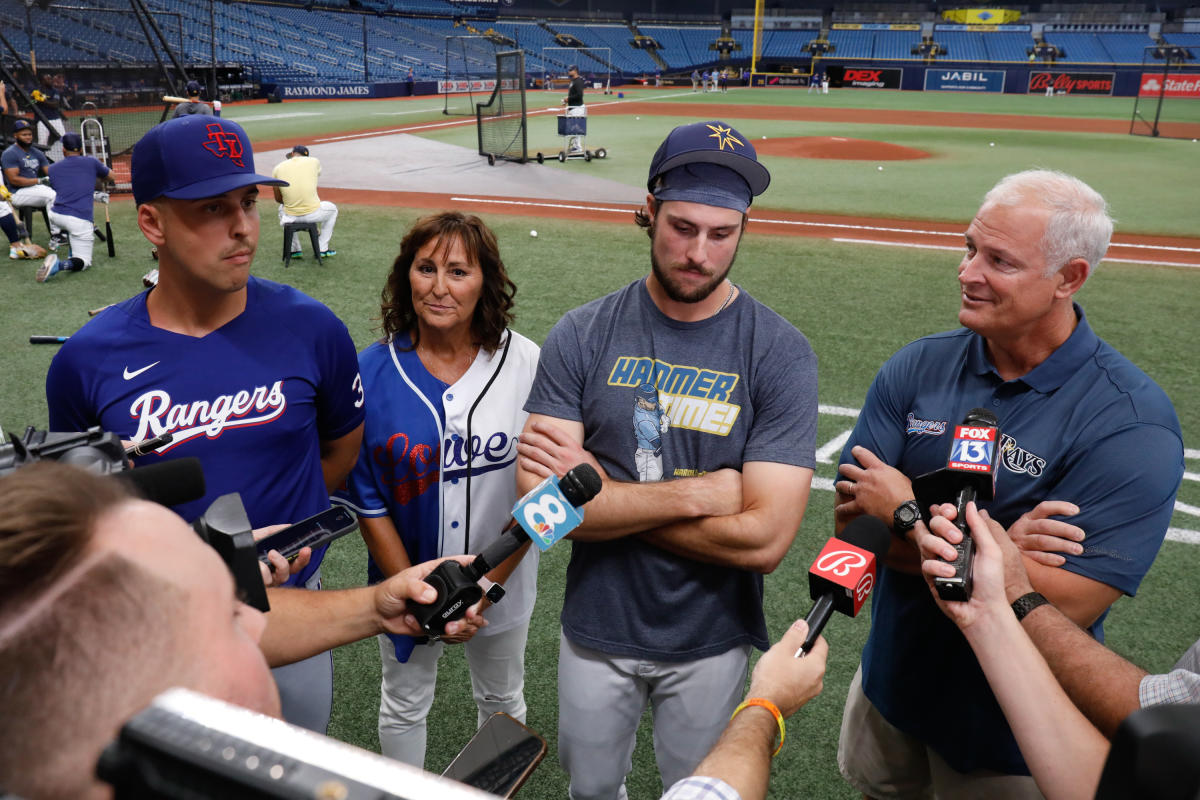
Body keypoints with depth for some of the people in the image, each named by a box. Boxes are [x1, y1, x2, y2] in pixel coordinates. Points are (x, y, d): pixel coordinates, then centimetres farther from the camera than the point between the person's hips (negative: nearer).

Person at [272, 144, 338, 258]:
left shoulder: (277, 168, 4)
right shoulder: (314, 162, 0)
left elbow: (278, 199, 10)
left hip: (290, 217, 2)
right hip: (312, 214, -2)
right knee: (332, 208, 32)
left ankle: (294, 250, 37)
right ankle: (322, 249, 27)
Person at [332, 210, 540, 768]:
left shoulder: (527, 365, -15)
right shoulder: (372, 372, -14)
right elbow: (367, 502, -9)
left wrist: (485, 588, -16)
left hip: (501, 580, 0)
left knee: (502, 700, 23)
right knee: (403, 706, 21)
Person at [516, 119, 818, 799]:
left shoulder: (781, 353, -16)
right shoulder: (583, 336, -11)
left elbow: (765, 539, -24)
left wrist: (598, 491, -20)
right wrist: (696, 493, -24)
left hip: (712, 641, -1)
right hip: (596, 627, 2)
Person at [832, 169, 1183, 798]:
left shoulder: (1131, 422, -23)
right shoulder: (916, 367, -9)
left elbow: (1065, 607, -30)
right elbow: (853, 521, -13)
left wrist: (908, 515, -24)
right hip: (892, 678, 5)